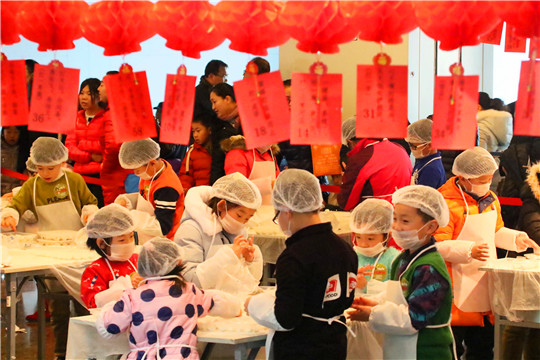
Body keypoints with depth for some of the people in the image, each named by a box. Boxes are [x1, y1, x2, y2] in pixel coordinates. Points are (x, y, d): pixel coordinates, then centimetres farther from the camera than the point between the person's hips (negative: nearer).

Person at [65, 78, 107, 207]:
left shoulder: (106, 117, -4)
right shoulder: (77, 118, 15)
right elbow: (69, 146, 9)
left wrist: (82, 144, 2)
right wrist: (91, 157, -7)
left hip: (100, 173, -5)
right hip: (80, 173, 5)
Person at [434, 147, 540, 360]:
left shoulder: (490, 199, 12)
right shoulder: (446, 202, -15)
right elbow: (438, 245, -20)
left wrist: (516, 239, 9)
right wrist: (470, 251, -32)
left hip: (484, 292, 8)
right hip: (457, 298, -8)